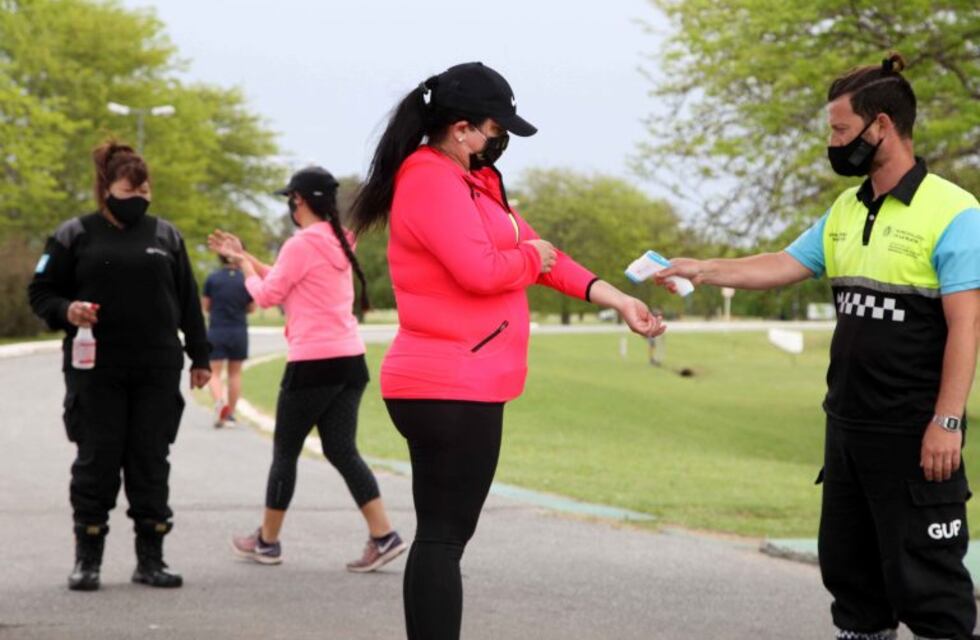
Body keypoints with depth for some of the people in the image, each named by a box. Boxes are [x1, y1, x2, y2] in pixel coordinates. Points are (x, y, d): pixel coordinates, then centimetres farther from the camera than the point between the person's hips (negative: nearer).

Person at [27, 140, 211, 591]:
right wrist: (66, 311, -16)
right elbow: (41, 292, 5)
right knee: (96, 463, 0)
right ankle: (87, 559, 10)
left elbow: (188, 301, 16)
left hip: (158, 372, 2)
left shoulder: (166, 236, 11)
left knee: (151, 463, 4)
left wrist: (199, 356, 14)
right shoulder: (75, 236, 2)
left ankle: (150, 559, 12)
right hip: (96, 372, -2)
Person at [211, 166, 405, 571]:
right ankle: (383, 536, -6)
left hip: (313, 365, -8)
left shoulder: (301, 245, -12)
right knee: (341, 450, 7)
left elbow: (267, 295, -4)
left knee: (285, 452, 6)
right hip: (350, 360, 8)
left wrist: (245, 268, 15)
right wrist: (242, 256, 24)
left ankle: (267, 542, 18)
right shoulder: (338, 243, 14)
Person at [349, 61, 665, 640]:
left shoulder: (471, 180, 18)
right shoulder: (431, 180, -15)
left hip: (459, 387, 11)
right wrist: (532, 256, -4)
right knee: (443, 536, -10)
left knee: (446, 534, 13)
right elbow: (480, 270, -25)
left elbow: (535, 250, 19)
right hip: (450, 390, -11)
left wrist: (618, 300, 17)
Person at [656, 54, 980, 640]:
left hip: (914, 431, -8)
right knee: (849, 562, 15)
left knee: (923, 571, -4)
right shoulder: (845, 212, 11)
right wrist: (704, 270, 8)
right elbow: (781, 267, 16)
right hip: (849, 424, 8)